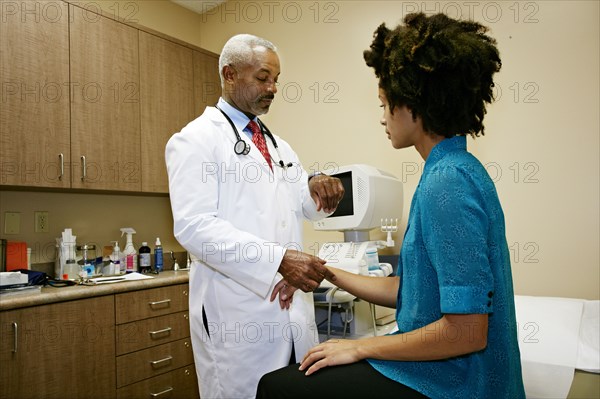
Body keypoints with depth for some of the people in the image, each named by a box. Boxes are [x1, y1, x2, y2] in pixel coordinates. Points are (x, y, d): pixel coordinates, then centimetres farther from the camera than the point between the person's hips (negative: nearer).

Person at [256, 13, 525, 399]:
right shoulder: (451, 170, 7)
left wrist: (362, 347, -14)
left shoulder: (448, 181, -24)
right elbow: (405, 289, 10)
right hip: (433, 366, 9)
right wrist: (327, 272, 12)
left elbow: (467, 331, -26)